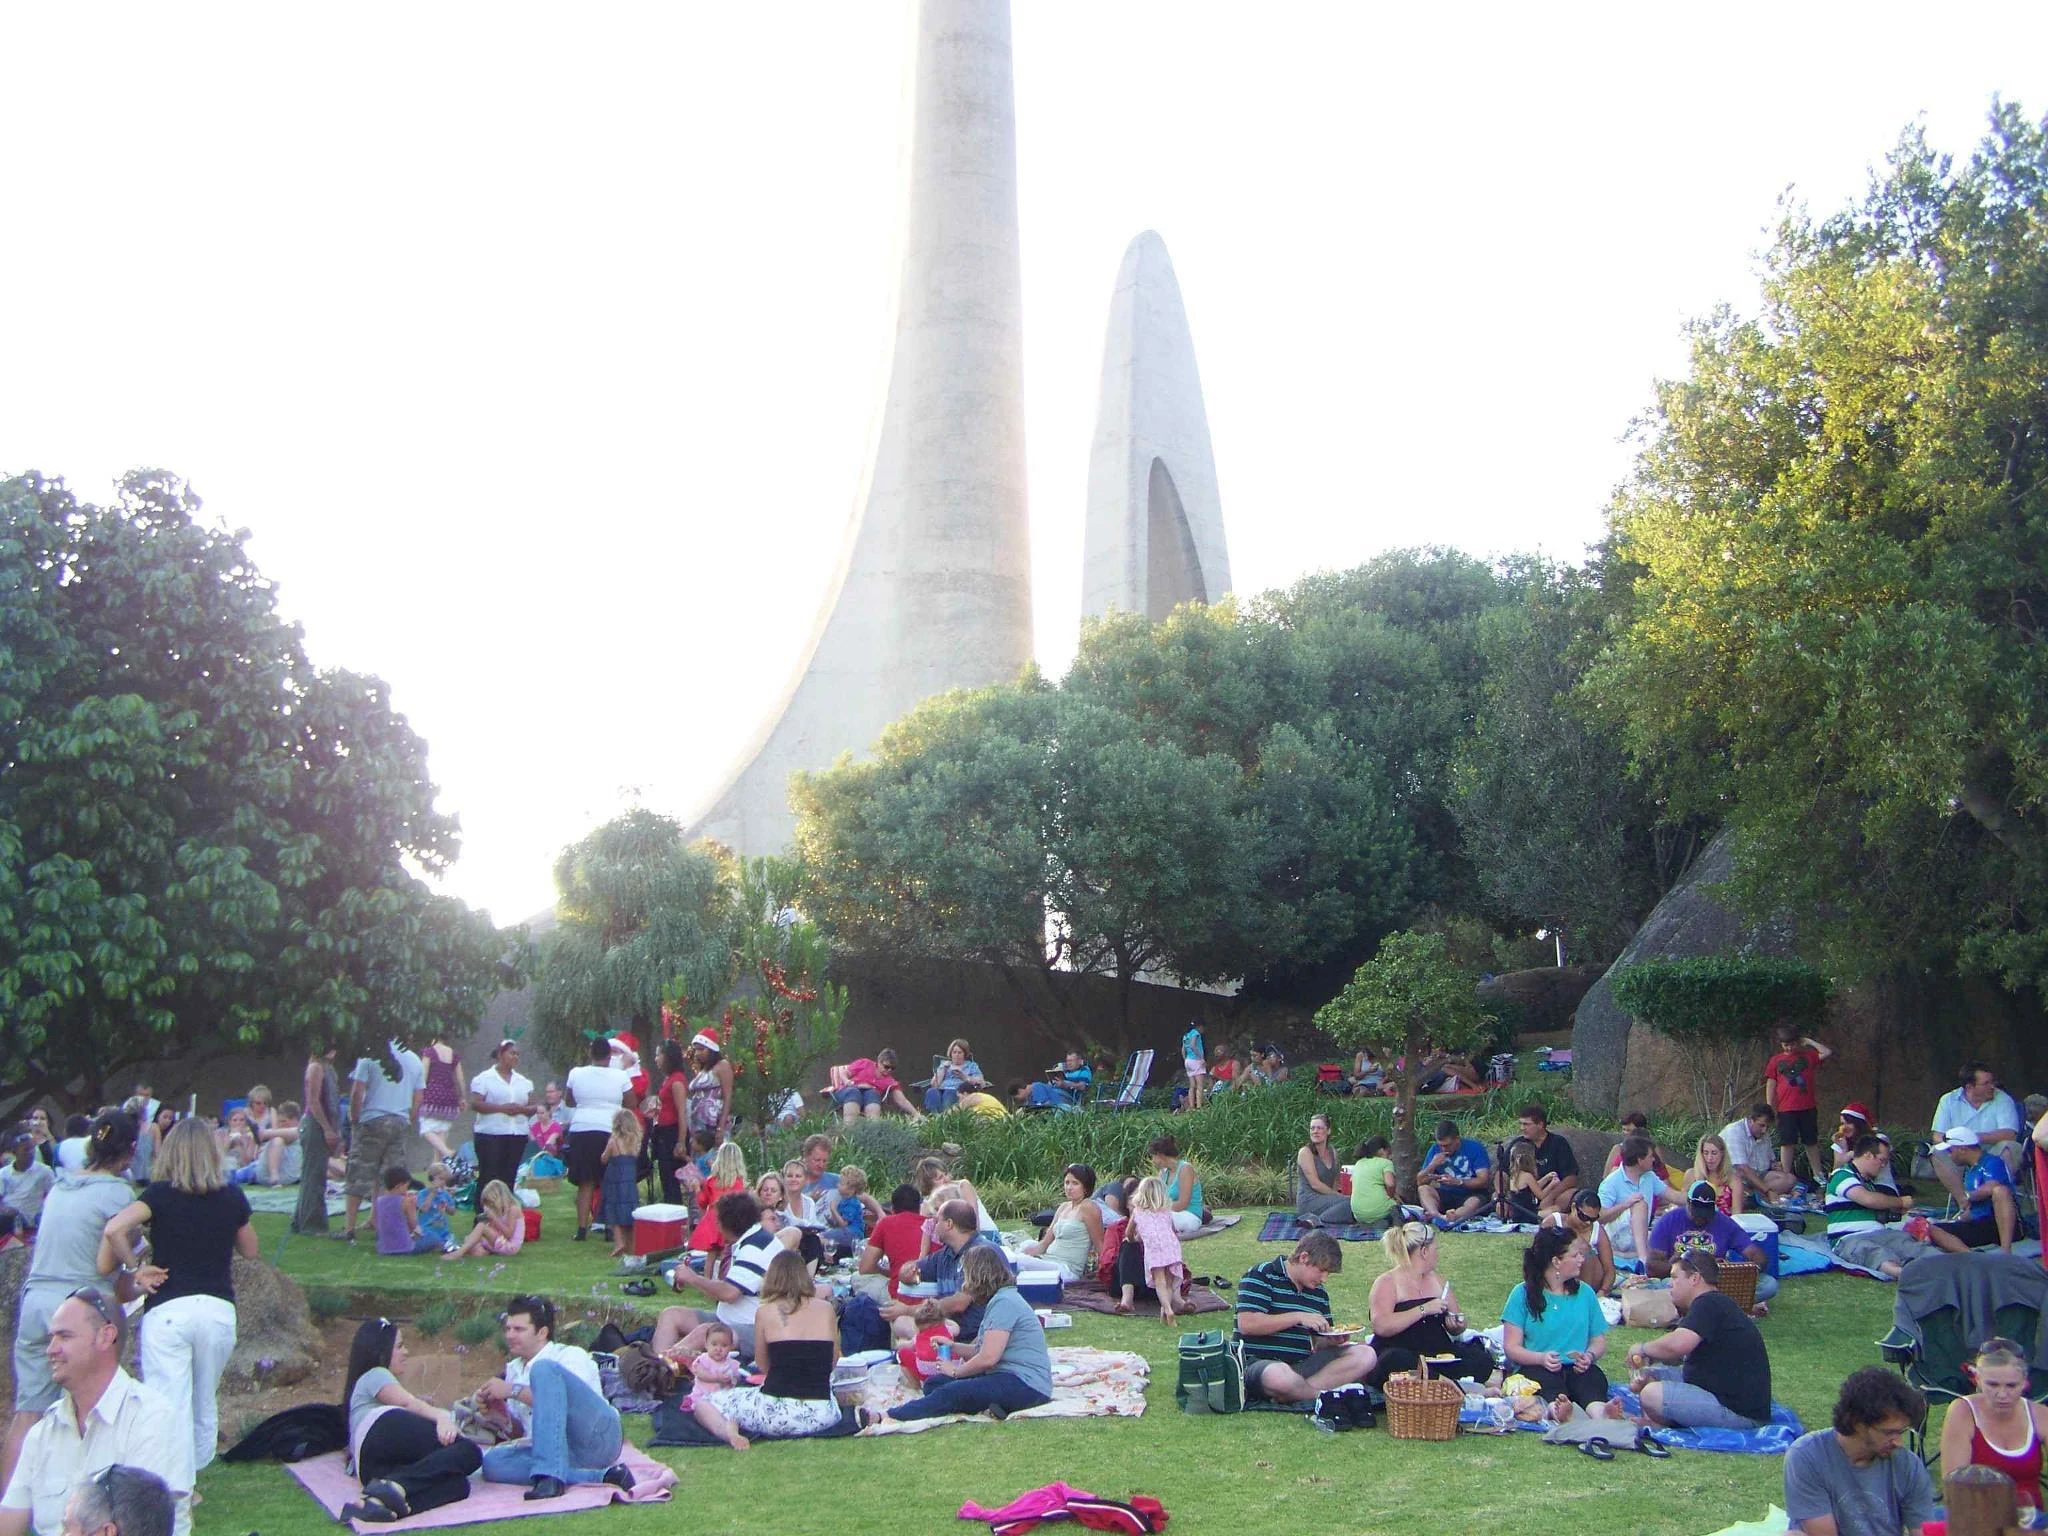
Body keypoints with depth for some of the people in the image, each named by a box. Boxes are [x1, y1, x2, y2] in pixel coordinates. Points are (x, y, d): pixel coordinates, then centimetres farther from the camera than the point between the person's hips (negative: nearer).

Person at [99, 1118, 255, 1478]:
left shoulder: (161, 1194, -2)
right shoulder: (232, 1198, 6)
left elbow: (115, 1228, -18)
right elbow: (250, 1250, 19)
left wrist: (135, 1270, -5)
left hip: (166, 1310, -3)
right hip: (219, 1309, 3)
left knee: (171, 1406, -2)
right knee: (205, 1403, 19)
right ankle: (193, 1472, 30)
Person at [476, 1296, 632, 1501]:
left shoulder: (571, 1355, 8)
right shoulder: (513, 1369, 27)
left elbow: (567, 1403, -10)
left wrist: (514, 1390, -10)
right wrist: (493, 1405, 7)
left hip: (596, 1436, -6)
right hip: (557, 1452, 6)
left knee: (543, 1369, -23)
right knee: (493, 1461, -22)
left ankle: (550, 1475, -37)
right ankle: (598, 1476, -26)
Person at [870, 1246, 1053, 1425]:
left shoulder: (1004, 1302, -14)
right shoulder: (999, 1299, 19)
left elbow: (988, 1358, -18)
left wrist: (955, 1371, -4)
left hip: (1026, 1386, -11)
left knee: (951, 1393, -27)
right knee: (934, 1383, -3)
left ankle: (887, 1418, -31)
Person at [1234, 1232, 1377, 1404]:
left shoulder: (1319, 1293, 18)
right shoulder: (1261, 1276, -5)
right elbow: (1246, 1324, -17)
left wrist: (1333, 1340, -4)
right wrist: (1298, 1317, -17)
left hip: (1302, 1364, 7)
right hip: (1258, 1362, -7)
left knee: (1366, 1355, -12)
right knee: (1279, 1375, -44)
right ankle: (1324, 1394, -13)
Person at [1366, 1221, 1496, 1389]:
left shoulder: (1437, 1280, 18)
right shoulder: (1387, 1283, -3)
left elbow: (1456, 1330, 23)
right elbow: (1381, 1326, -20)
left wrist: (1457, 1326, -1)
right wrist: (1423, 1310, -20)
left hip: (1438, 1354, 6)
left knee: (1482, 1361, -20)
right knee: (1397, 1360, -41)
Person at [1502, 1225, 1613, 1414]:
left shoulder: (1584, 1292, 17)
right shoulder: (1523, 1294, 6)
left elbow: (1599, 1340, 16)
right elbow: (1512, 1347, 0)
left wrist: (1589, 1356, -8)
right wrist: (1542, 1358, -19)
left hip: (1577, 1369, 3)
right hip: (1536, 1368, -3)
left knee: (1593, 1378, -33)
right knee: (1547, 1378, -38)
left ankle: (1601, 1414, -65)